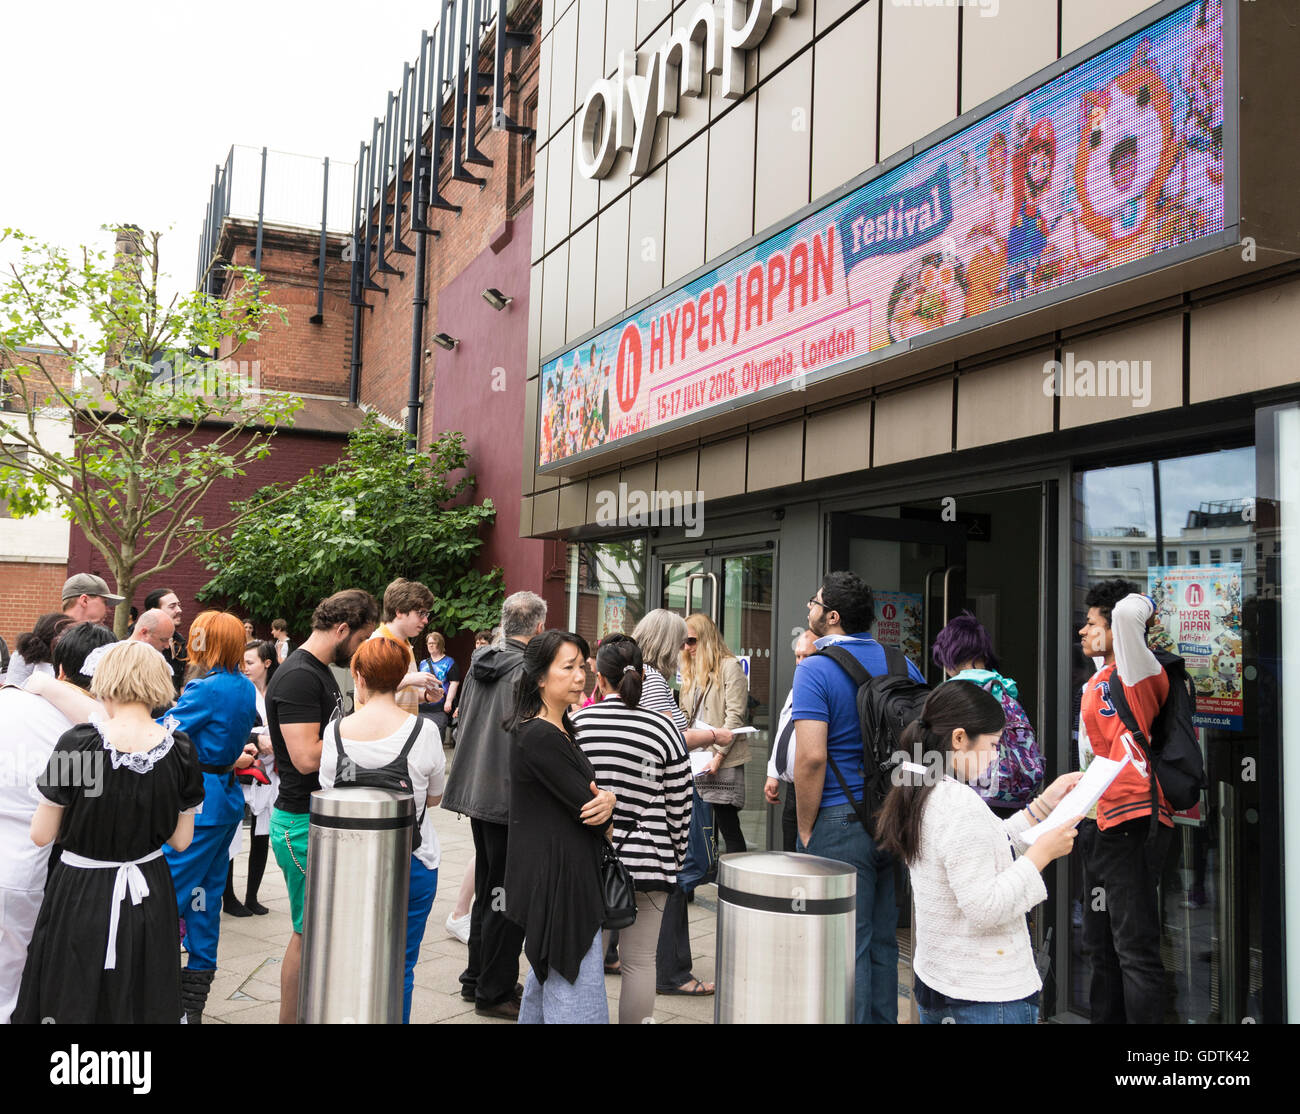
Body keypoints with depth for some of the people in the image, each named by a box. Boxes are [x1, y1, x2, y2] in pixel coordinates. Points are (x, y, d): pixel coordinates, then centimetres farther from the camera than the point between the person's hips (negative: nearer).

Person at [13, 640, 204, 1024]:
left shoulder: (77, 744, -17)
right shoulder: (179, 750, -10)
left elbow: (41, 835, -8)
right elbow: (181, 840, -1)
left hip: (82, 898, -2)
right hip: (148, 899, 3)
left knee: (74, 1007, 16)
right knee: (142, 1006, 18)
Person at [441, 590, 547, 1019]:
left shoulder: (480, 665, 8)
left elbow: (461, 726, 17)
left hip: (477, 790, 9)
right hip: (511, 797, -9)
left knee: (487, 891, 20)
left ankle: (477, 978, 31)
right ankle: (495, 992, 11)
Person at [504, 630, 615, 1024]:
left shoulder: (561, 729, 12)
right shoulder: (539, 737, -20)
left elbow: (587, 791, 11)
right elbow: (582, 804, -20)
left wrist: (605, 798, -12)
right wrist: (605, 803, 1)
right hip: (558, 881, -10)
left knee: (546, 979, 21)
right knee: (579, 1002, -4)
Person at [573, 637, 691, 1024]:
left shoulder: (577, 724, -5)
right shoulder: (664, 729, -7)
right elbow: (679, 808, -2)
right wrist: (674, 860, 11)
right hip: (647, 861, -1)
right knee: (640, 962, 8)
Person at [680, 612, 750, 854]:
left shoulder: (729, 666, -4)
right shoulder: (692, 671, 20)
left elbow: (734, 717, -11)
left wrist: (718, 756, -17)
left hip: (723, 760, -7)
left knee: (728, 826, -7)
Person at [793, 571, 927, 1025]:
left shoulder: (815, 669, -12)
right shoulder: (902, 664, 7)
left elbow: (811, 757, -21)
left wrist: (806, 830, -11)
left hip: (840, 821, -6)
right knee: (883, 942, 17)